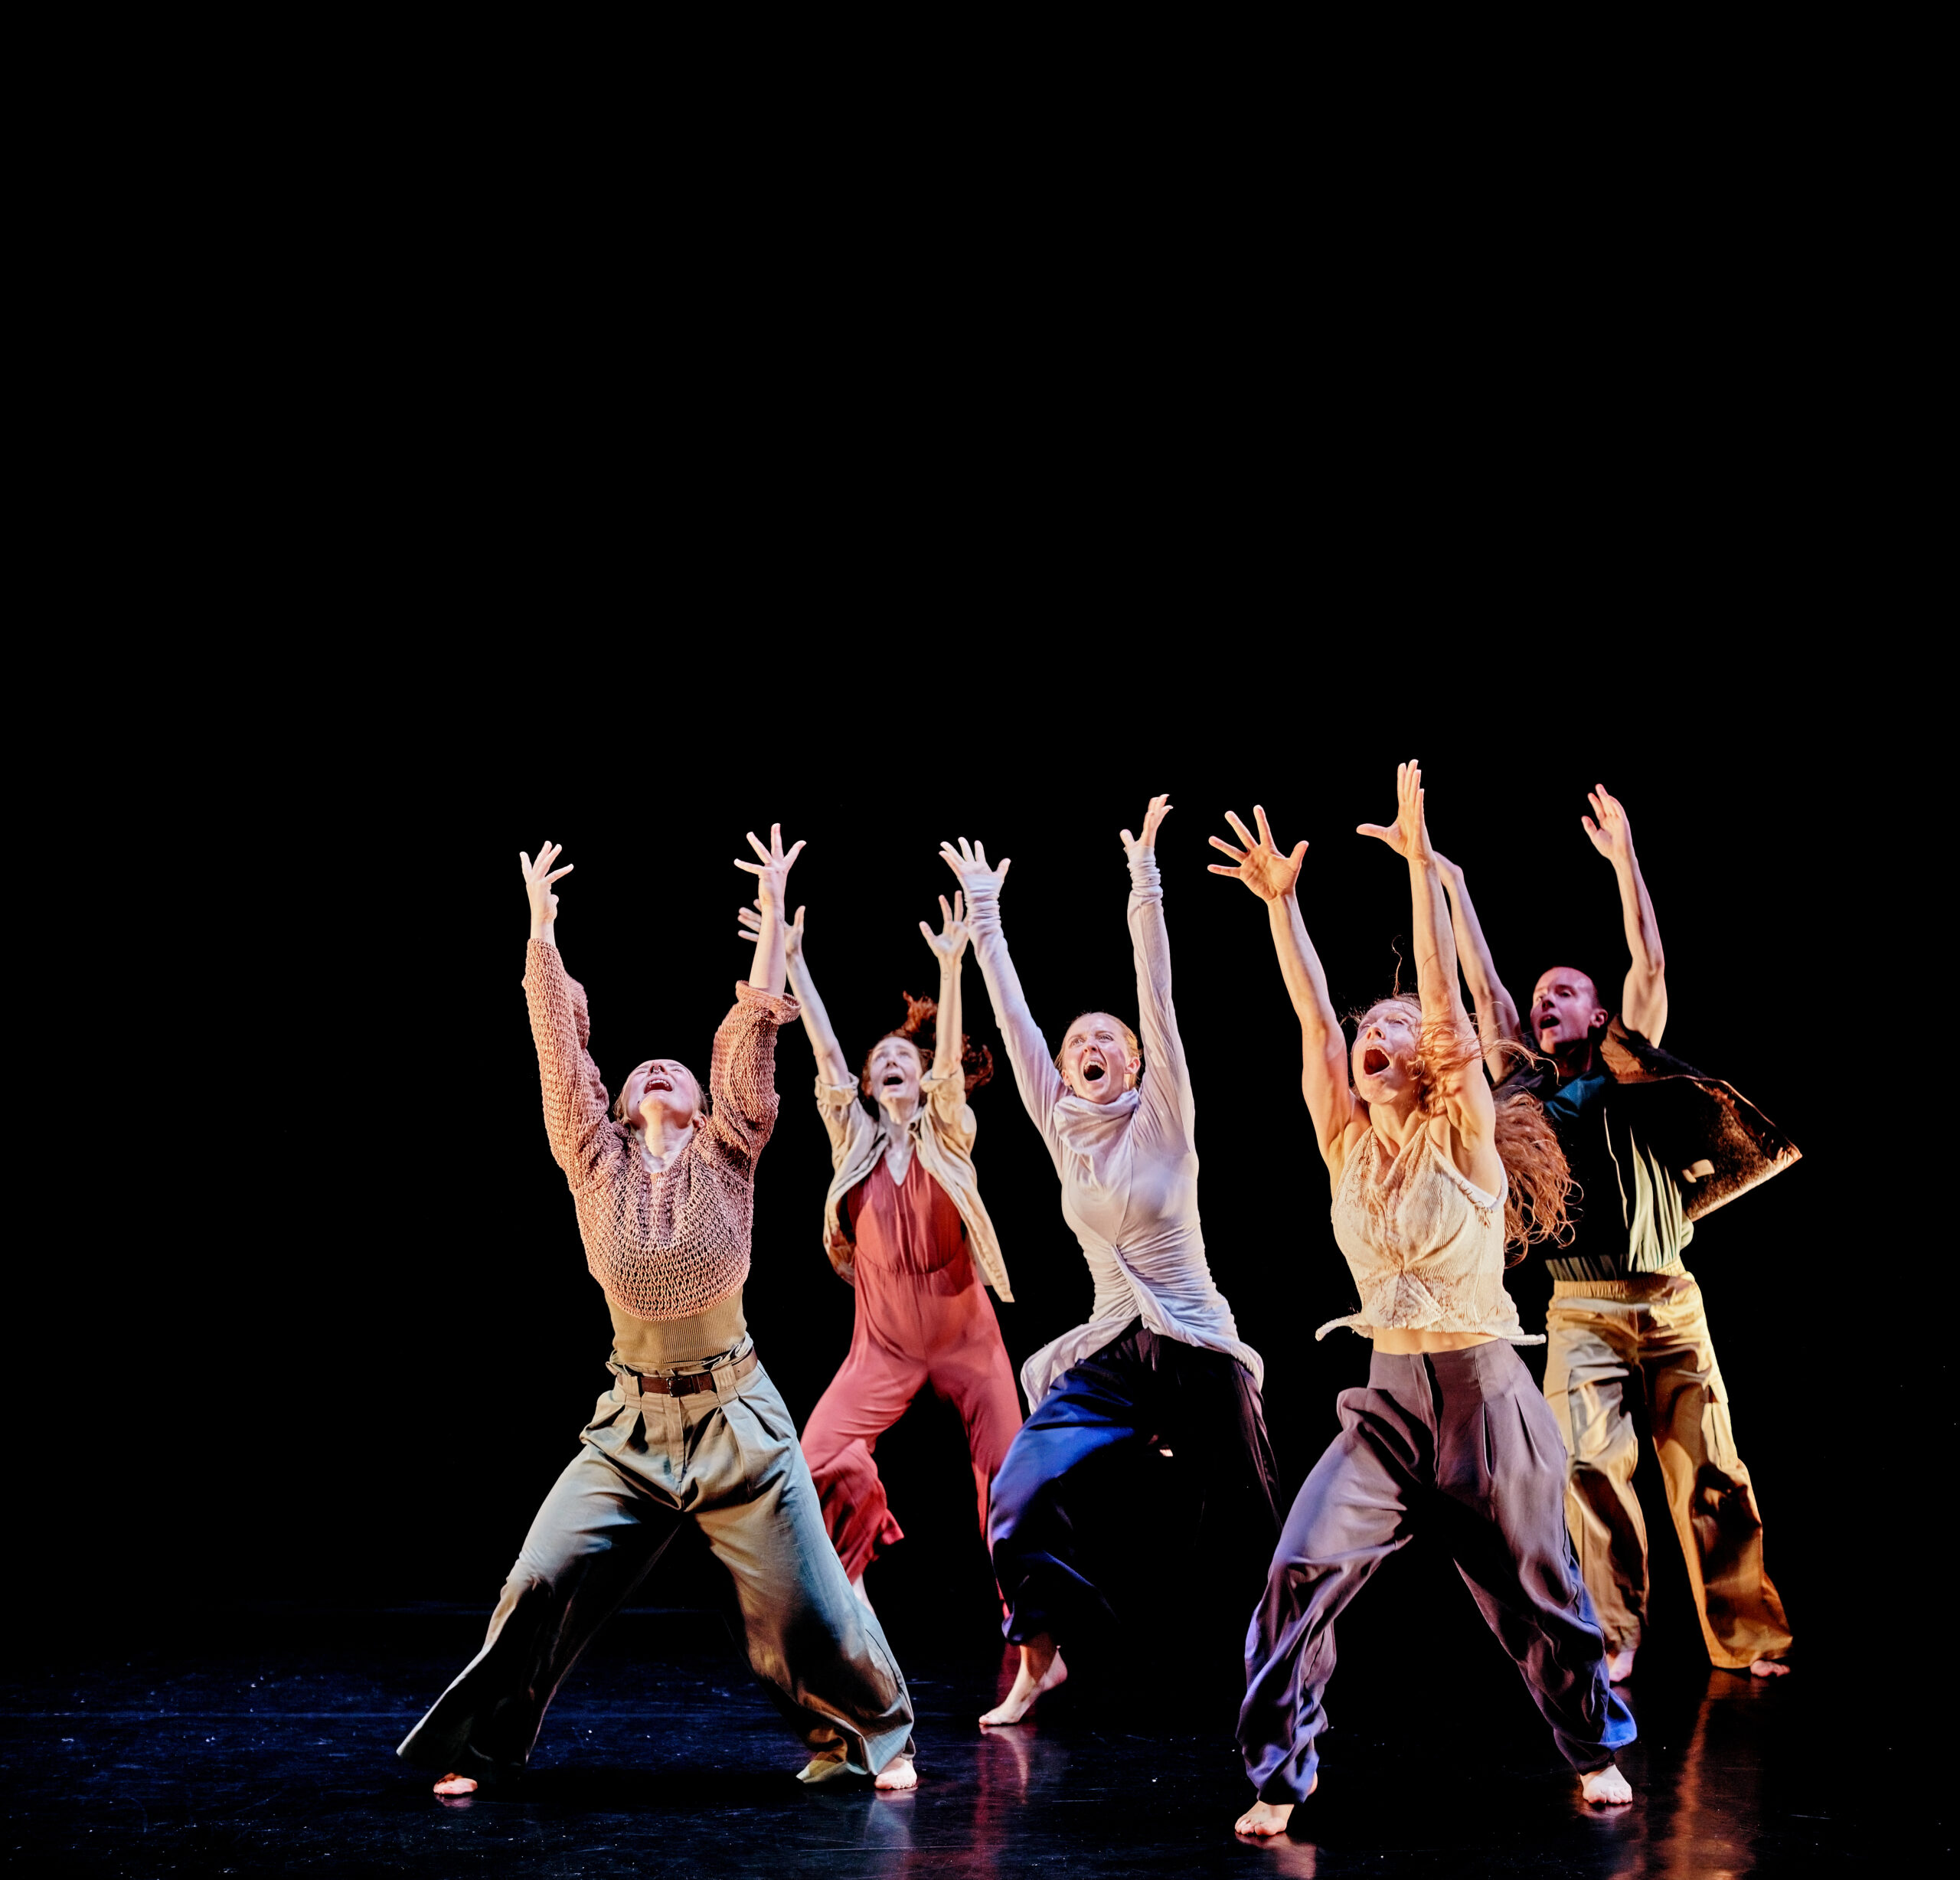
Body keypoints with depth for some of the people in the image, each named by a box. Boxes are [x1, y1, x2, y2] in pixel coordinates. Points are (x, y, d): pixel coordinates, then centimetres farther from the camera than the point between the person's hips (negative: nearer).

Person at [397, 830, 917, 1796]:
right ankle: (478, 1748, 13)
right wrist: (541, 928, 4)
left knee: (799, 1601, 1)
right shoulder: (598, 1161, 7)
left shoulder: (724, 1154, 5)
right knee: (541, 1584, -7)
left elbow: (750, 1028, 1)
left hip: (736, 1416, -1)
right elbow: (558, 1046, 4)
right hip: (631, 1423, 1)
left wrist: (774, 911, 0)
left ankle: (873, 1732, 25)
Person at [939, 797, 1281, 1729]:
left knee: (1239, 1524, 6)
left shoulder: (1164, 1118, -4)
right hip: (1106, 1351, 3)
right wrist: (984, 914, 2)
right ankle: (1039, 1661, 2)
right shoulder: (1062, 1129, 5)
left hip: (1196, 1348, -3)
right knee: (1025, 1493, -13)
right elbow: (1015, 1022, 3)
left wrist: (1144, 880, -18)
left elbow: (1158, 996, -12)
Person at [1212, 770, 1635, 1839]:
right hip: (1388, 1401, 3)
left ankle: (1594, 1749, 37)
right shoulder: (1348, 1147, 4)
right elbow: (1312, 1019, -4)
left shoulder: (1465, 1137, -6)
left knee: (1534, 1594, 12)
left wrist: (1420, 859, -18)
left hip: (1486, 1399, -3)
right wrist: (1279, 902, -11)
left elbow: (1444, 996, -15)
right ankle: (1280, 1779, -4)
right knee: (1301, 1572, -14)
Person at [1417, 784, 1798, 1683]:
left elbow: (1651, 968, -2)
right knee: (1592, 1470, -14)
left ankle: (1745, 1636, 13)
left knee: (1711, 1476, 3)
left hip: (1670, 1304, 0)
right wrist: (1450, 882, 4)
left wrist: (1623, 858, -4)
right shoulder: (1527, 1087, 9)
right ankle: (1614, 1639, -5)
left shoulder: (1625, 1076, 5)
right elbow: (1484, 988, 6)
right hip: (1580, 1312, 0)